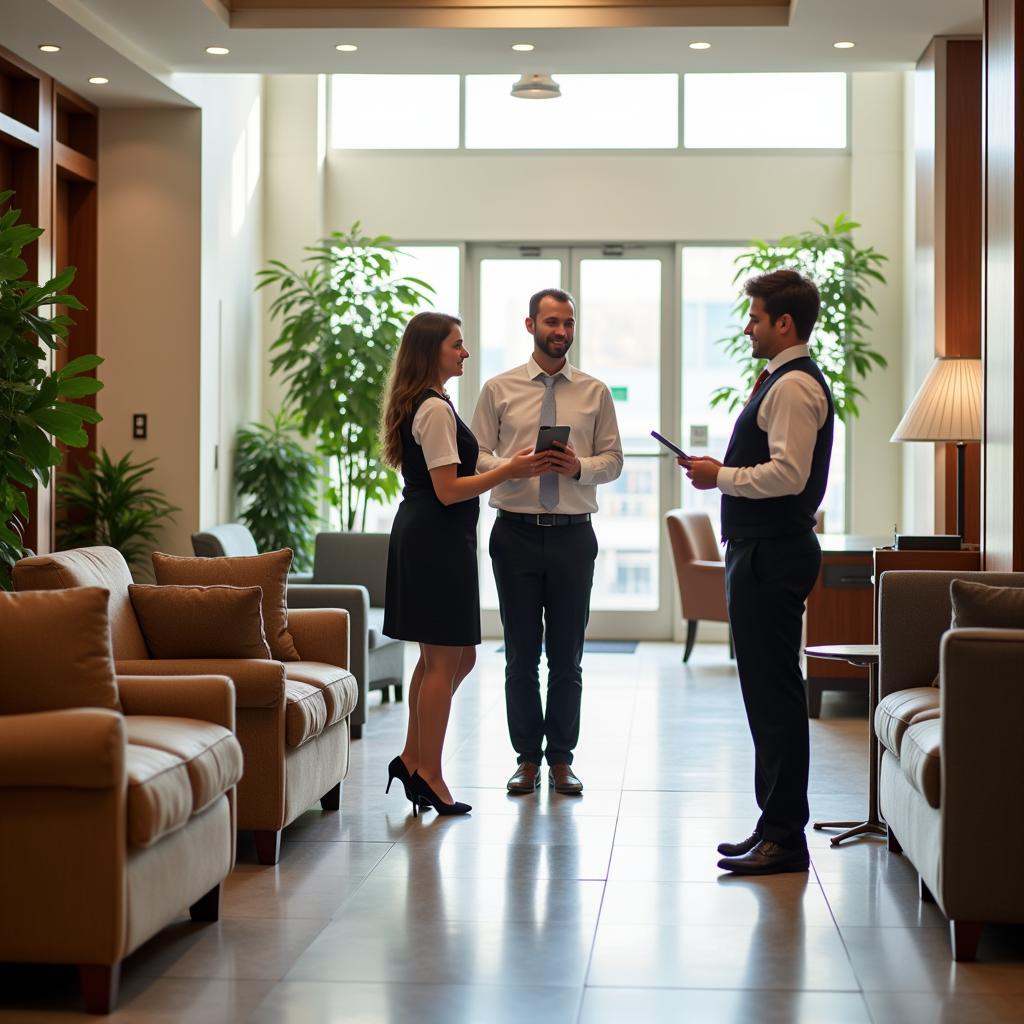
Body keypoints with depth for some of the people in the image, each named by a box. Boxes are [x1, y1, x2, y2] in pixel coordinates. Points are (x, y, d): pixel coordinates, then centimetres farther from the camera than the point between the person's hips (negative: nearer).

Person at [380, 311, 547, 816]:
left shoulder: (421, 406, 16)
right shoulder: (436, 409, -15)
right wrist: (509, 472, -16)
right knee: (444, 661, -3)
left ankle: (411, 761, 18)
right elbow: (448, 490, -19)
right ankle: (428, 775, 4)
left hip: (421, 539, 11)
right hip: (437, 541, -11)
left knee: (458, 657, 15)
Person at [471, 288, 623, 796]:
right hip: (516, 531, -1)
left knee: (568, 654, 6)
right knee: (521, 653, 6)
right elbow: (476, 456, 2)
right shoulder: (499, 389, 3)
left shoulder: (594, 392, 6)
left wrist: (581, 467, -13)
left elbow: (613, 460, 7)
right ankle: (527, 759, 16)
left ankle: (561, 759, 17)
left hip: (573, 532, 1)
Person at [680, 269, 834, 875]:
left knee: (774, 694, -8)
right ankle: (776, 826, 22)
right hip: (764, 551, 11)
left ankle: (784, 839, -4)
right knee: (769, 693, 14)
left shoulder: (794, 386, -14)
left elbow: (787, 474, -24)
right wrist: (722, 473, 12)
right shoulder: (786, 381, 20)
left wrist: (720, 477, -13)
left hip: (772, 555, -11)